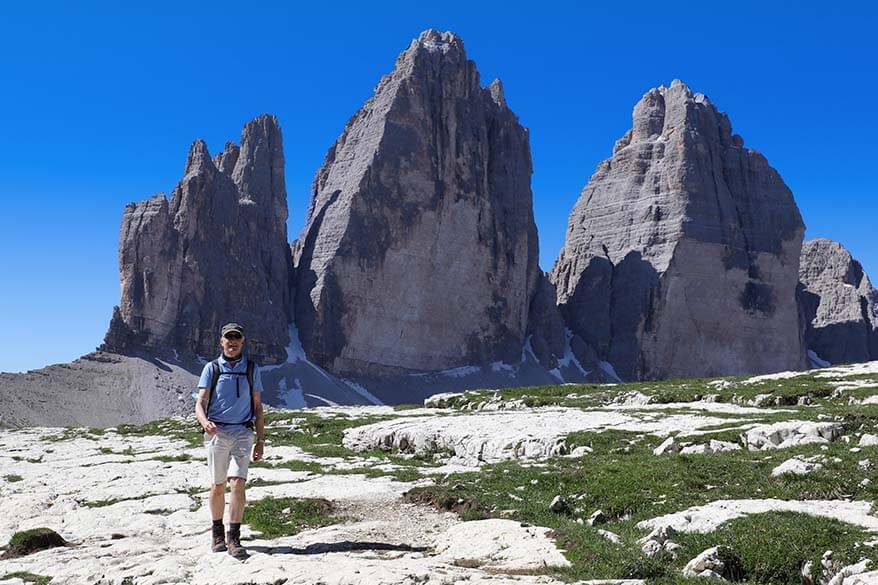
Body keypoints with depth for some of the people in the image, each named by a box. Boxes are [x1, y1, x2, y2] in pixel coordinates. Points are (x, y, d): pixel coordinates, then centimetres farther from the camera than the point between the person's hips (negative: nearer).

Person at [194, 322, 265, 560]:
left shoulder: (251, 369, 9)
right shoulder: (211, 368, 5)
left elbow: (257, 407, 12)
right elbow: (200, 402, -3)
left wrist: (261, 439, 7)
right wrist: (204, 422, -25)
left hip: (242, 433, 0)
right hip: (217, 433, 0)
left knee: (238, 483, -13)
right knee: (218, 486, 7)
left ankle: (233, 539, -8)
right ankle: (218, 534, 25)